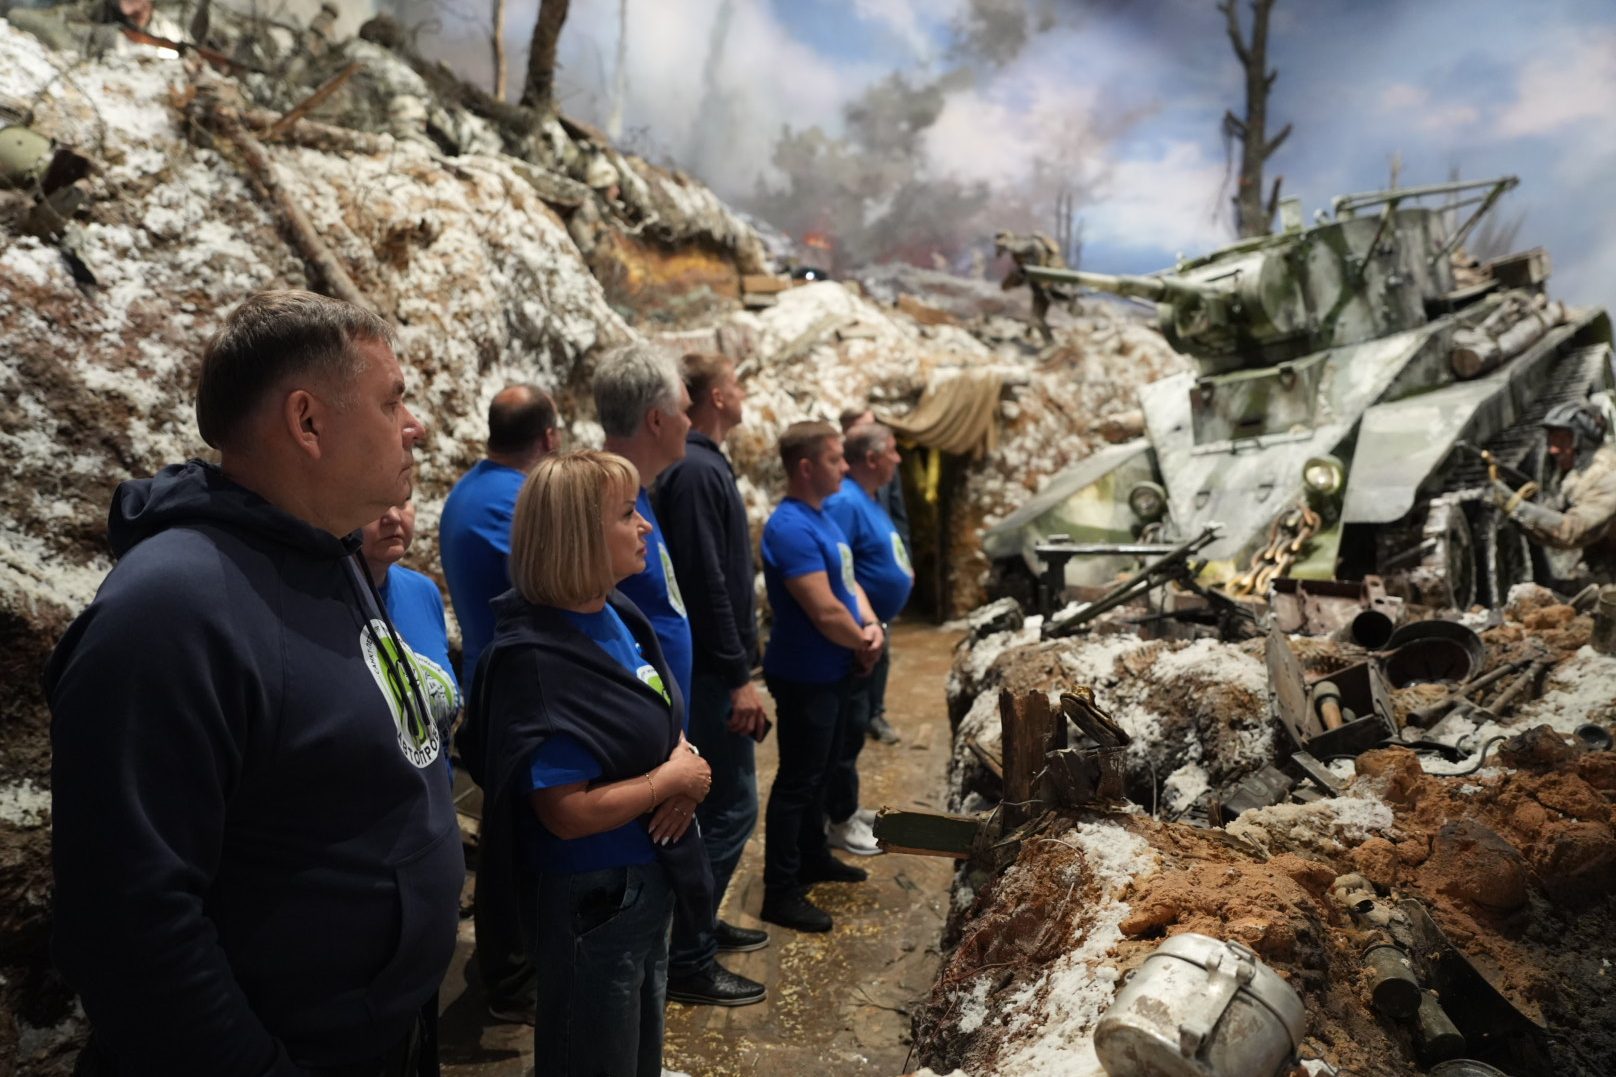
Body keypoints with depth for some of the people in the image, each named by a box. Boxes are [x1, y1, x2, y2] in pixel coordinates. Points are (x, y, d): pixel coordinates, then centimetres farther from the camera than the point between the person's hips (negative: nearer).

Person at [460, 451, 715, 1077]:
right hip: (591, 900, -8)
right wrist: (671, 778, -18)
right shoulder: (538, 658, -27)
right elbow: (569, 812, -28)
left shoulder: (621, 617, -1)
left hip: (651, 879, 8)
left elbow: (665, 722, 12)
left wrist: (686, 772, -8)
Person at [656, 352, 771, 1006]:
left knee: (719, 804, 19)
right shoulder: (696, 471, -18)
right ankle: (685, 961, 5)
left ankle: (699, 922, 32)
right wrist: (737, 677, -22)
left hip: (710, 667, 10)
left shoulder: (701, 464, 14)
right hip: (710, 673, -10)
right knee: (730, 809, -5)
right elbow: (705, 582, -24)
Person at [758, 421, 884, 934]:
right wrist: (863, 644, -10)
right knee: (796, 781, -1)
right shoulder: (791, 528, -24)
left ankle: (813, 857, 37)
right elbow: (825, 611, -27)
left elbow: (849, 582, 13)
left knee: (818, 773, 21)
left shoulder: (823, 518, 8)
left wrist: (872, 626, -6)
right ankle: (781, 892, 8)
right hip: (805, 676, -10)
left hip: (831, 672, 10)